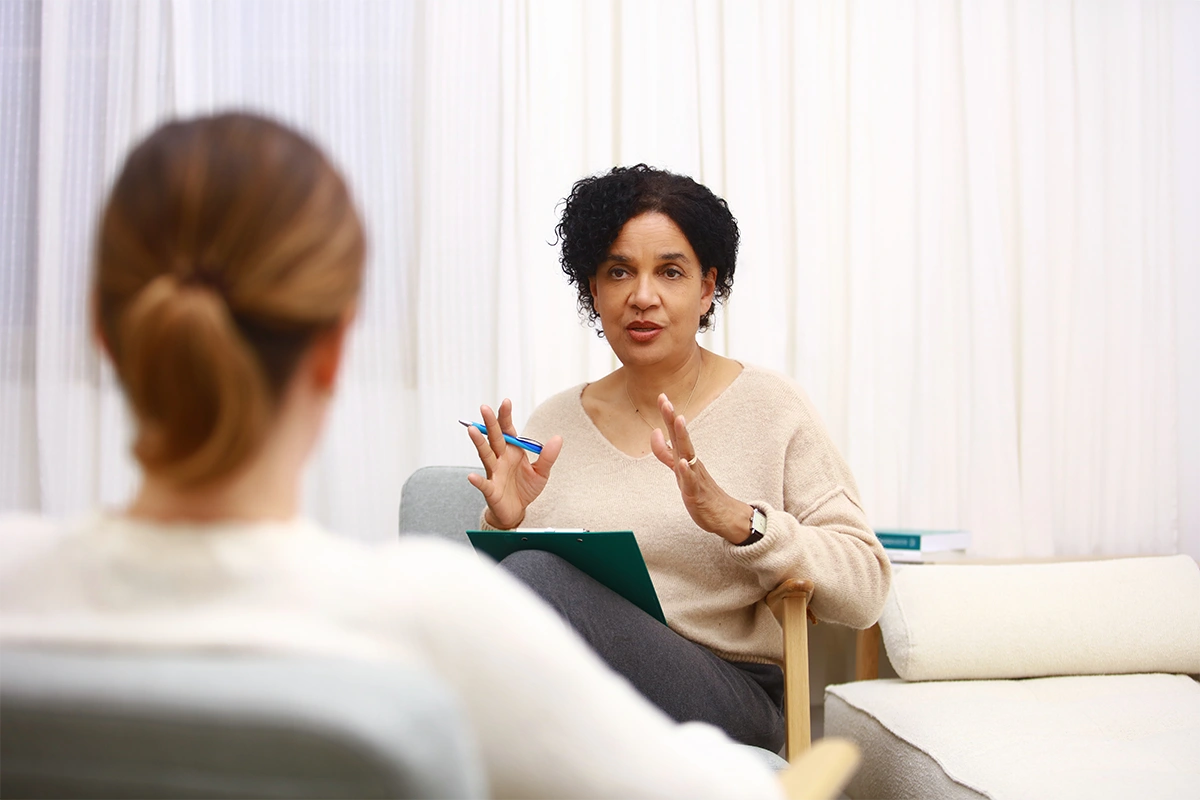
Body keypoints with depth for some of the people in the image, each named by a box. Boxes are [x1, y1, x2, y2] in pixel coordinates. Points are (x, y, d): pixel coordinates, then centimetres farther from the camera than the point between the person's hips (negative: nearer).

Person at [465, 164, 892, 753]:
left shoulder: (769, 408, 3)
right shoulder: (554, 422, 13)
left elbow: (863, 591, -4)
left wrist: (736, 520, -19)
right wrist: (503, 526, -8)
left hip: (728, 700, -2)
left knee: (536, 577, -29)